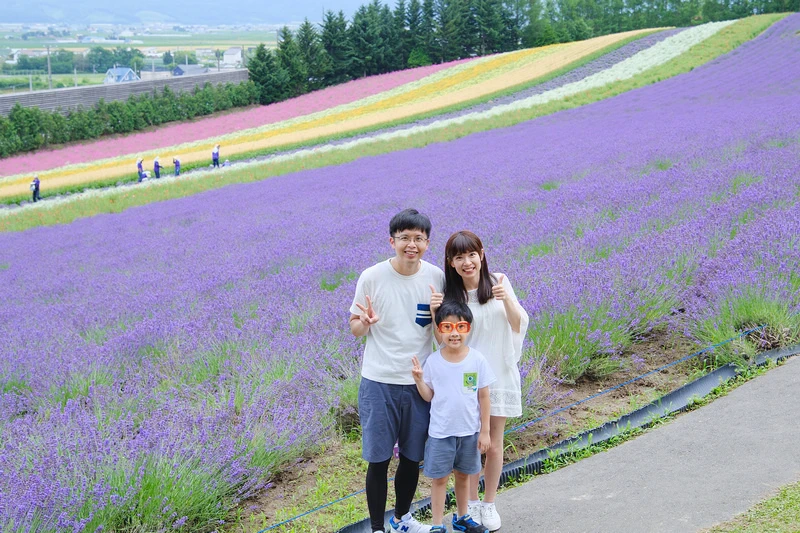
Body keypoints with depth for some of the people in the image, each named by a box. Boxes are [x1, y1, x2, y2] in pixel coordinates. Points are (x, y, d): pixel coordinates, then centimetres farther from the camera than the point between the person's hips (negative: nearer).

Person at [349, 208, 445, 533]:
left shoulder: (436, 277, -2)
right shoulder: (372, 278, -10)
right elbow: (355, 329, -1)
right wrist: (366, 322, -24)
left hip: (420, 381, 3)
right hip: (379, 383, -3)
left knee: (412, 457, 15)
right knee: (379, 459, 2)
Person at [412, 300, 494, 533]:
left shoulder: (477, 360, -9)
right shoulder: (433, 361, -9)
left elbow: (483, 397, -2)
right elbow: (428, 396, 0)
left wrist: (485, 431, -1)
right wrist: (419, 380, -19)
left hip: (469, 432, 1)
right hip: (441, 432, -1)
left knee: (463, 474, 17)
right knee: (439, 478, 6)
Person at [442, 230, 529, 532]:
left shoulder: (498, 283, -3)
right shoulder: (449, 295, -7)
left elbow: (519, 326, 0)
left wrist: (507, 299, -18)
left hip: (500, 375, 1)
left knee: (494, 445, 8)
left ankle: (489, 504, 25)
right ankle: (472, 504, 24)